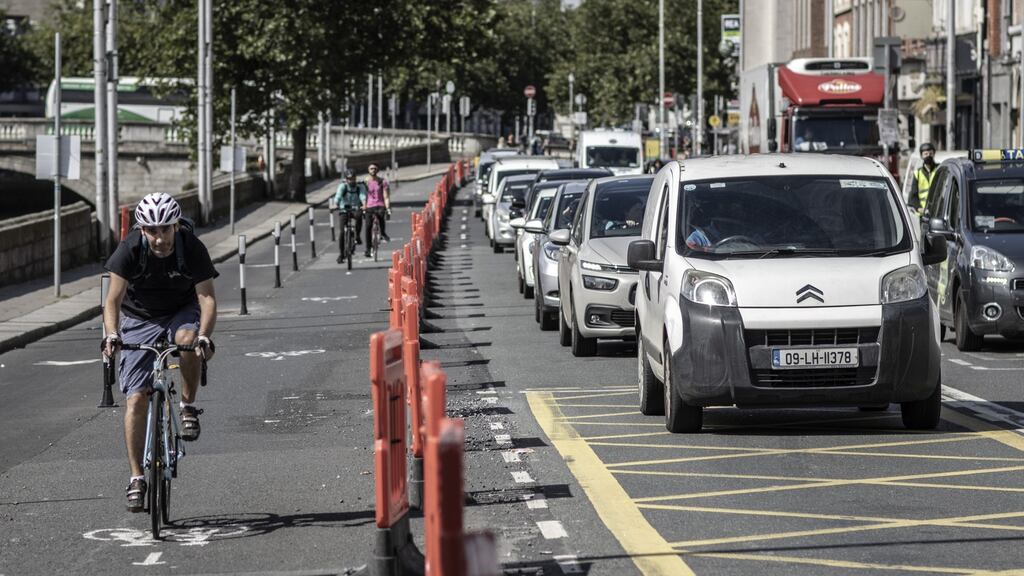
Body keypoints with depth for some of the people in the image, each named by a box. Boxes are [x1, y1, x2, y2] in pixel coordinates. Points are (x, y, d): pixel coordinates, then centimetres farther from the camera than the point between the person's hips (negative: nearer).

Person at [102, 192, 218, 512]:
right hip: (139, 320, 0)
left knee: (188, 337, -37)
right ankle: (137, 478, -4)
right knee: (136, 398, -11)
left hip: (181, 313, 0)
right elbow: (113, 299, -26)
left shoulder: (193, 249, -22)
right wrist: (112, 335, -44)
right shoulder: (129, 250, -22)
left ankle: (188, 405, -13)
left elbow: (206, 296, -26)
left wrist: (204, 336, -44)